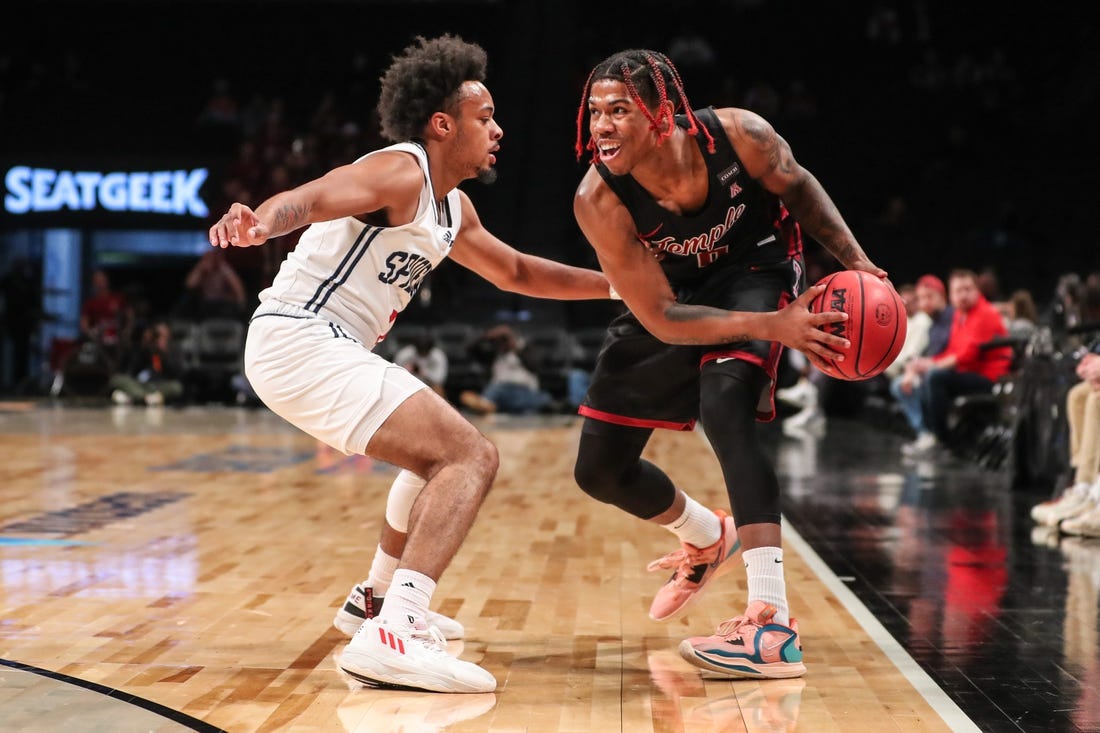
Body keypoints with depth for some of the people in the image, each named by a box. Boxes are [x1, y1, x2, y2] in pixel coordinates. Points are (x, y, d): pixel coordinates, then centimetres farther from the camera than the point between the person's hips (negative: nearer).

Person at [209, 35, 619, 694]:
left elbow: (517, 273, 34)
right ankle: (394, 635, -32)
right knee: (471, 456, -19)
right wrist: (260, 223, -52)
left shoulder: (454, 208, 18)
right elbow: (306, 199, -29)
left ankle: (377, 601, 39)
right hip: (300, 342, -11)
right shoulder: (402, 173, -12)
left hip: (325, 348, 11)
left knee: (442, 453, 28)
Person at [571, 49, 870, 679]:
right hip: (672, 294, 3)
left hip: (755, 269, -2)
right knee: (600, 470, 4)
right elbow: (662, 320, -28)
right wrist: (773, 327, -36)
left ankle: (772, 628, -36)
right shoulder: (600, 201, -31)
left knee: (724, 403, -32)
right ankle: (709, 538, 37)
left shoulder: (738, 136, -30)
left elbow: (796, 186, -5)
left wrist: (855, 260, -14)